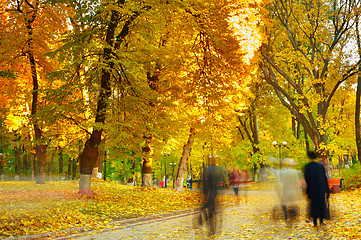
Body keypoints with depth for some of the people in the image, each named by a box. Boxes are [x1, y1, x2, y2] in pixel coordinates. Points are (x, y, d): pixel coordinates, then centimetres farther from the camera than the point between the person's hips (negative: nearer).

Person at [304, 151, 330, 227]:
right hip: (321, 188, 1)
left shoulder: (307, 166, -9)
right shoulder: (321, 166, -4)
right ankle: (321, 220, 13)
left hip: (312, 188, -1)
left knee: (314, 204, 8)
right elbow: (324, 178, -2)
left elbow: (306, 178, -7)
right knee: (321, 203, 14)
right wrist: (326, 190, 5)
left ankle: (315, 222, 7)